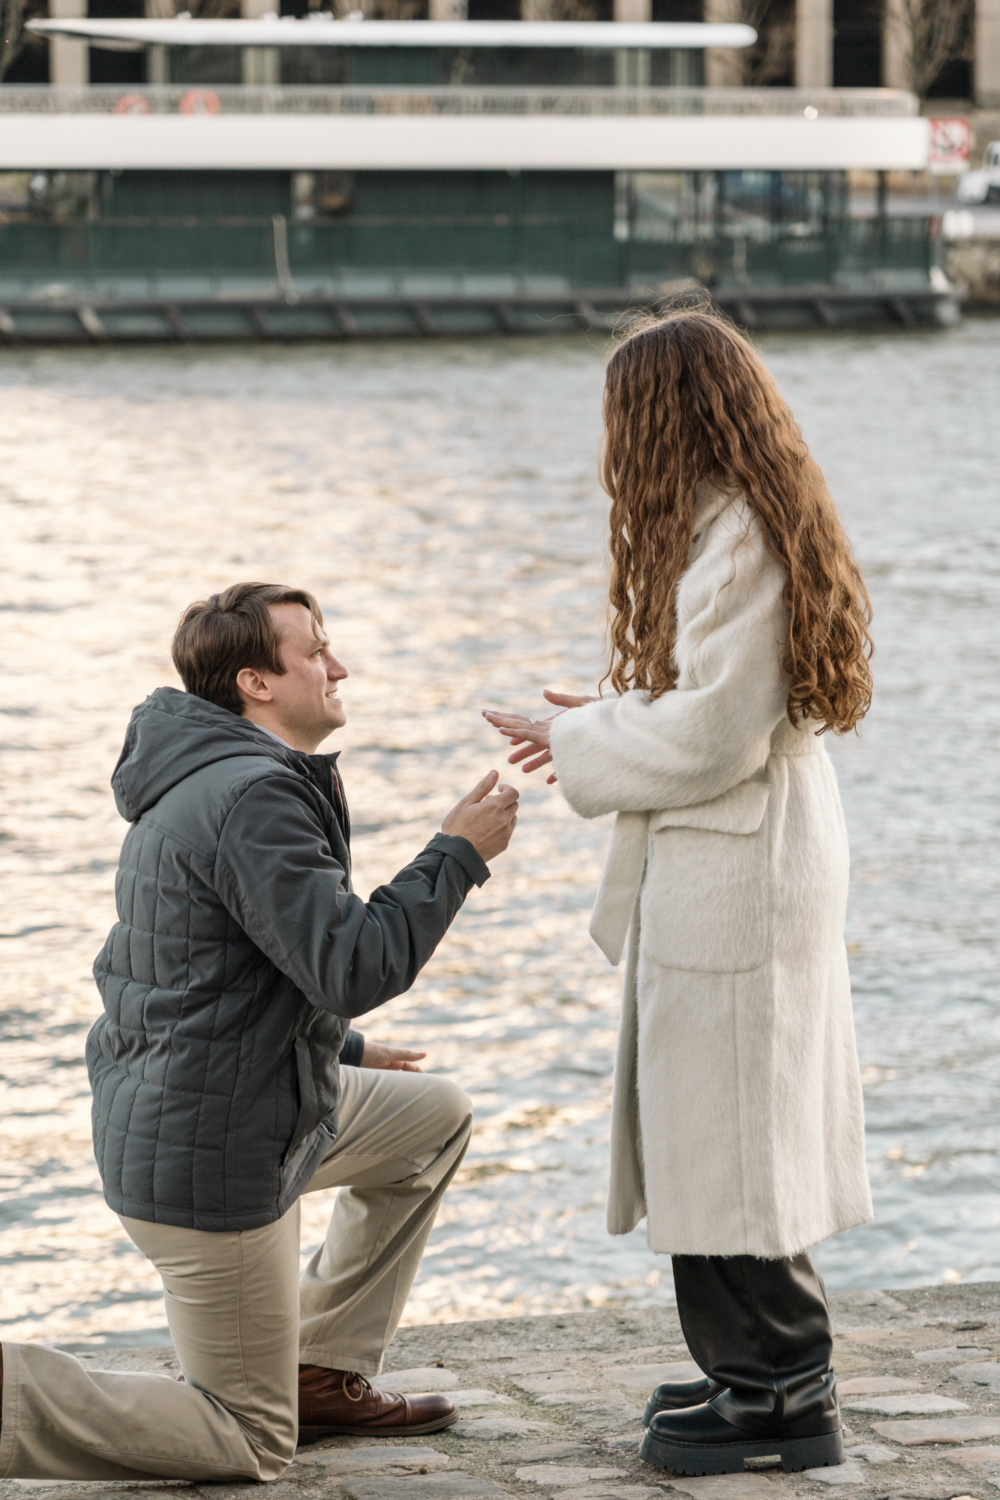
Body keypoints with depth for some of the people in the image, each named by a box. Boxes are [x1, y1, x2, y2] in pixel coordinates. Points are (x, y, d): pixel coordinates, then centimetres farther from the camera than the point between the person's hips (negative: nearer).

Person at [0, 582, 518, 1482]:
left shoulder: (211, 781, 12)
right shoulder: (253, 798, -23)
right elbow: (352, 968, -27)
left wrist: (343, 1055, 27)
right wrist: (458, 856, -16)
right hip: (211, 1155, -10)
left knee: (437, 1119, 24)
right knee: (250, 1444, -1)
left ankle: (324, 1374, 24)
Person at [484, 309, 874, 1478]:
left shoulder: (728, 542, -19)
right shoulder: (768, 526, 13)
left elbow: (714, 735, -21)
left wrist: (581, 746, -9)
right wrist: (616, 715, 14)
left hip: (727, 886, -10)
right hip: (761, 868, 10)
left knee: (725, 1143, -2)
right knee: (742, 1133, 17)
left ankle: (779, 1397, 6)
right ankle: (765, 1371, 26)